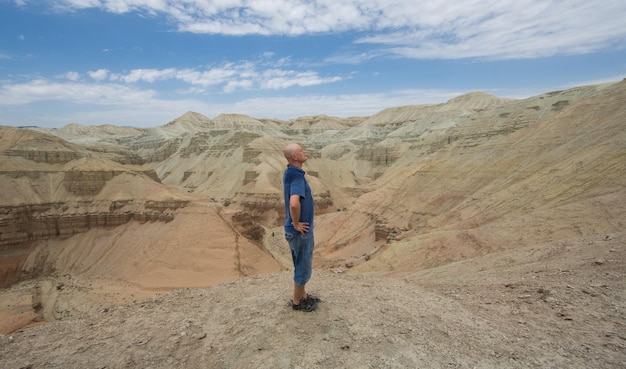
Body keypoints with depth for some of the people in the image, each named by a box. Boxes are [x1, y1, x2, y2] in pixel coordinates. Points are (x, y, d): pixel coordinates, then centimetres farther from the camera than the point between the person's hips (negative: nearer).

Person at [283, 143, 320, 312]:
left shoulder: (290, 173, 6)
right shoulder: (297, 177, -25)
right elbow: (294, 203, -42)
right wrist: (296, 224, -25)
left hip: (302, 229, 9)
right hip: (301, 231, -9)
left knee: (302, 265, 23)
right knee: (303, 267, 8)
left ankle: (303, 295, 40)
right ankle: (297, 302, 26)